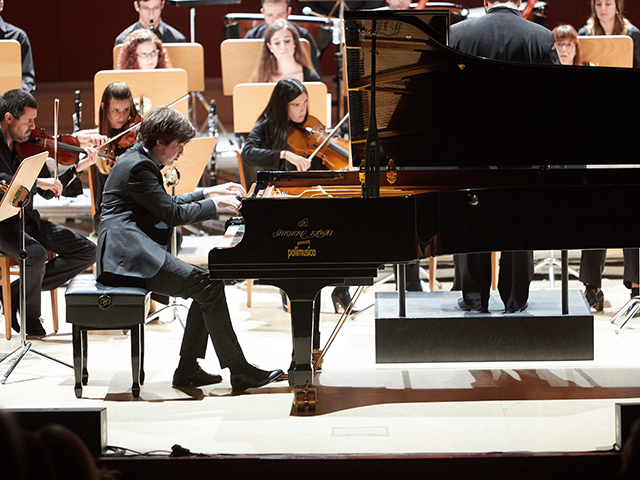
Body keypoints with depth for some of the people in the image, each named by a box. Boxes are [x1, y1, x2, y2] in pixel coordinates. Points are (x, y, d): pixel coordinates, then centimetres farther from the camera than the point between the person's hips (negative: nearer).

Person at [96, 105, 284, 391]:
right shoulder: (138, 167, -14)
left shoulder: (140, 160, 19)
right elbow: (172, 214, -16)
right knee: (207, 285, -20)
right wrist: (214, 204, -5)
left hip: (134, 252, 11)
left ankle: (188, 370, 2)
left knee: (207, 285, 5)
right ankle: (239, 372, -18)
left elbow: (165, 205, 30)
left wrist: (208, 193, 25)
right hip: (129, 257, -11)